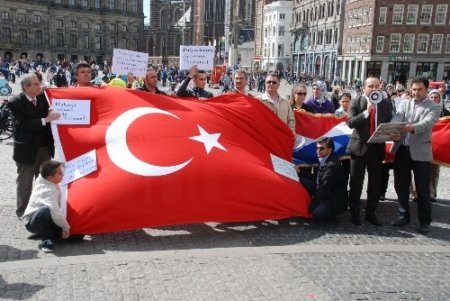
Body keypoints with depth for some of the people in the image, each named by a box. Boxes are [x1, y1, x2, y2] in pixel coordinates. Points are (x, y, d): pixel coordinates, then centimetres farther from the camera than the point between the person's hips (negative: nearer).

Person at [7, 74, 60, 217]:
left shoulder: (42, 97, 0)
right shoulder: (15, 103, -14)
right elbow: (21, 125, -24)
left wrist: (50, 113, -14)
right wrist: (45, 120, -28)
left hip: (44, 147, 5)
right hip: (27, 149, -5)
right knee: (25, 183, 10)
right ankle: (23, 211, 25)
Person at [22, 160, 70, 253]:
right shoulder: (49, 191, -30)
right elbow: (55, 212, -37)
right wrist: (66, 227, -27)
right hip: (32, 223, -9)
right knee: (45, 211, -44)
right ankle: (46, 241, -26)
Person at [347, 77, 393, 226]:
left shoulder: (386, 104, 6)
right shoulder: (356, 101, -3)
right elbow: (350, 123, -14)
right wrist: (366, 112, -24)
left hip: (377, 146, 3)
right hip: (360, 146, -3)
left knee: (375, 182, 8)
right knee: (356, 182, 5)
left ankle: (371, 213, 22)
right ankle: (355, 213, 19)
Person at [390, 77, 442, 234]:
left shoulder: (434, 107, 0)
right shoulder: (405, 104, 10)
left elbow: (427, 123, -19)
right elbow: (396, 119, -7)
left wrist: (413, 128, -40)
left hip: (420, 152, -3)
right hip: (401, 150, 4)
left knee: (422, 189, 2)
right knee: (401, 186, 12)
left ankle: (424, 221, 16)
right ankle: (403, 216, 26)